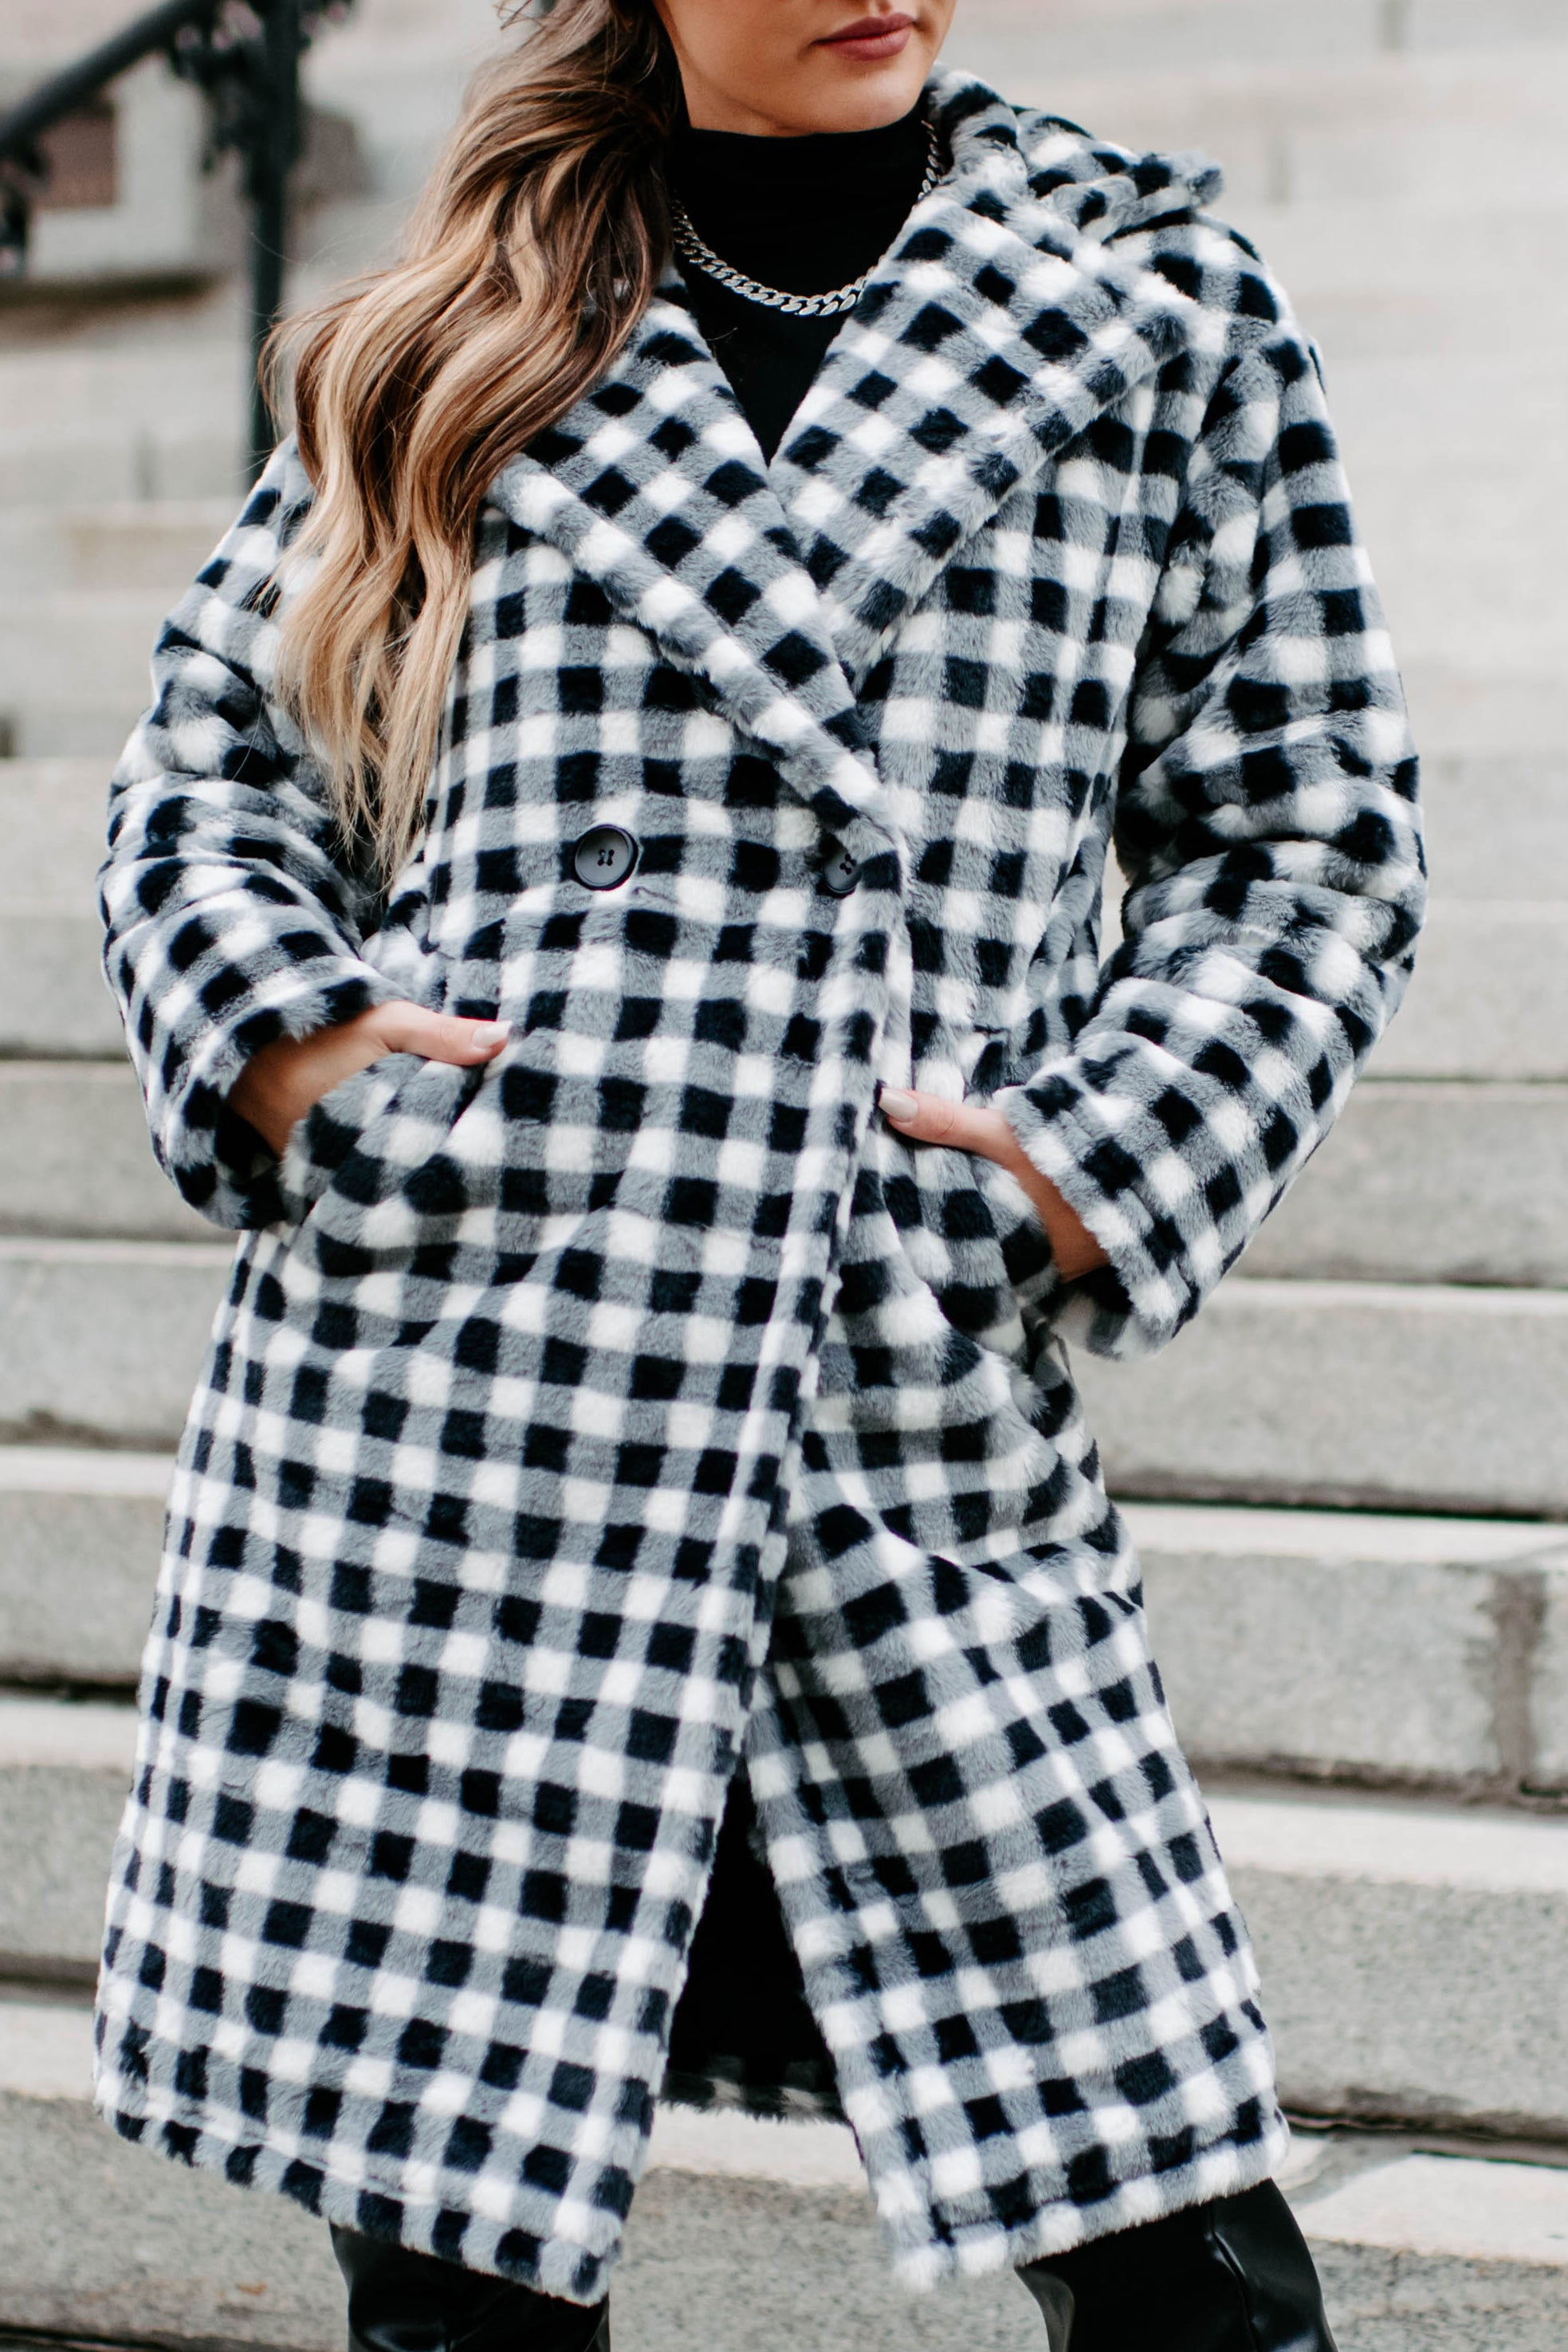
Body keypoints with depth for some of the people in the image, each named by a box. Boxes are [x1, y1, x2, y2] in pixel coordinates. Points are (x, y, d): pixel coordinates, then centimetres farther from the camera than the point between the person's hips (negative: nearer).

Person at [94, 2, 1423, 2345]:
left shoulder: (1162, 307, 11)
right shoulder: (462, 342, 14)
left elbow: (1309, 848, 11)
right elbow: (212, 752, 20)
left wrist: (1107, 1161, -3)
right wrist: (281, 1029, 1)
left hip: (933, 1425, 0)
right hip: (444, 1377, 1)